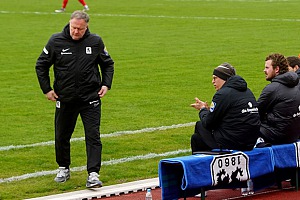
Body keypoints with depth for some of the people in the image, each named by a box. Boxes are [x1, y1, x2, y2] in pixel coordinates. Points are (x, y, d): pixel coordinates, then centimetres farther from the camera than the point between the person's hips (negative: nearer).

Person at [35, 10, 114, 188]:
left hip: (91, 100, -1)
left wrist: (106, 84, 2)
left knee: (93, 136, -8)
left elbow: (108, 64, 14)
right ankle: (64, 169, 31)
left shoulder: (96, 42, -2)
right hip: (64, 100, 1)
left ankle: (93, 174, -8)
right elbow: (41, 65, 7)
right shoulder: (56, 41, -5)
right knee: (62, 137, 12)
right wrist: (47, 89, 2)